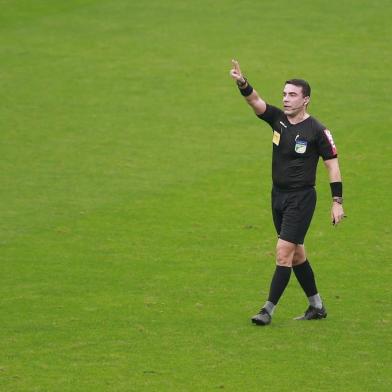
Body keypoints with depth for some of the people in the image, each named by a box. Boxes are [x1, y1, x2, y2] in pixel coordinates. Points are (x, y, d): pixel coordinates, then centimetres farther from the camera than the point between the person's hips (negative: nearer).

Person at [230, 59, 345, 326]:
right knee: (296, 254, 14)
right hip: (278, 194, 7)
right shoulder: (278, 119, 3)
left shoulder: (316, 131, -11)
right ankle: (317, 306, 26)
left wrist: (337, 202, -11)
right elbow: (255, 101, -11)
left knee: (284, 251, -11)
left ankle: (269, 309, -8)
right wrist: (242, 83, -32)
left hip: (301, 198, -7)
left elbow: (333, 164, -8)